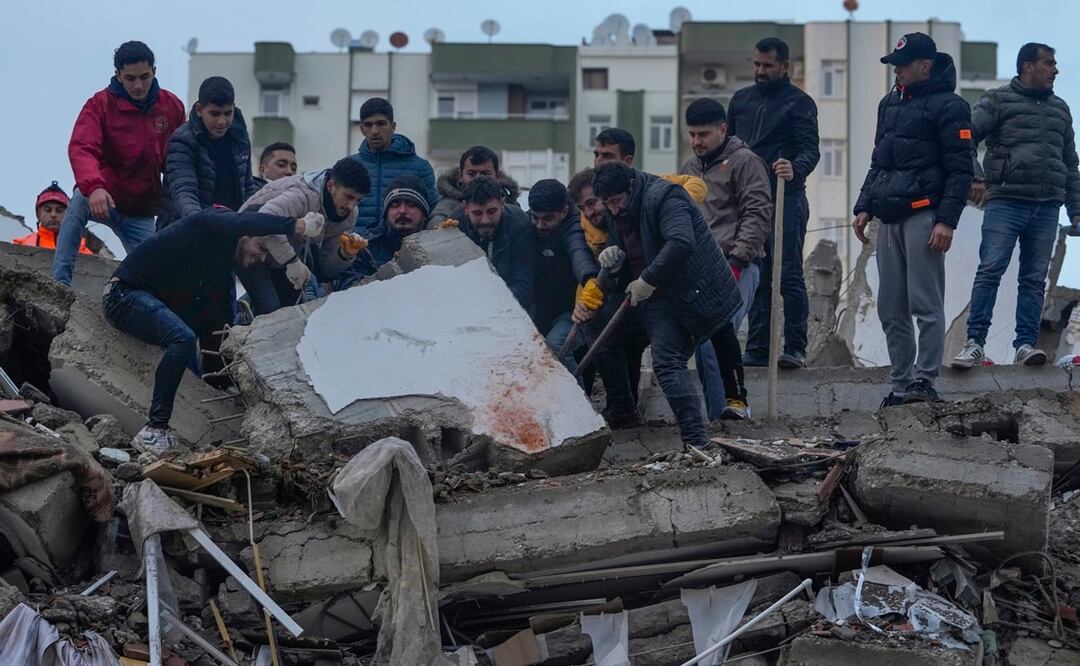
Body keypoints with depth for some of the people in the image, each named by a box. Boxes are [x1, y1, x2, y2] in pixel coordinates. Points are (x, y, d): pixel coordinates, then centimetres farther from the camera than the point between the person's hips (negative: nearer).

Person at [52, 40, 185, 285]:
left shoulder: (172, 106, 0)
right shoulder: (100, 104, -12)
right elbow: (81, 149, -28)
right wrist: (94, 187, -47)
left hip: (142, 212, 4)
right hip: (103, 198, -4)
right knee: (79, 201, -35)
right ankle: (60, 282, -35)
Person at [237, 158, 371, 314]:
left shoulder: (349, 215, -8)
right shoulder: (304, 194, -33)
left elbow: (327, 269, -3)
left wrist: (346, 254, -25)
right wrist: (293, 262, -46)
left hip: (288, 253, 8)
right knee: (270, 308, -23)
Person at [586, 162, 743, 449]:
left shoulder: (663, 197, -20)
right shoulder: (620, 212, 10)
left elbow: (681, 243, -34)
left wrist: (647, 280, -31)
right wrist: (612, 256, -6)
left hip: (686, 294, -10)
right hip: (643, 293, 10)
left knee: (667, 361, -22)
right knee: (600, 325, 13)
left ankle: (695, 439, -26)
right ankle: (620, 407, 26)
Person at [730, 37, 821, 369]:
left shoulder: (799, 102, -1)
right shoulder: (741, 99, 16)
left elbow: (810, 149, -12)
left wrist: (796, 169, -33)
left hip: (786, 199, -6)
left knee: (788, 276, -6)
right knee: (755, 278, 7)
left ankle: (795, 349, -3)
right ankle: (757, 349, 11)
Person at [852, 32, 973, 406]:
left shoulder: (948, 106, -4)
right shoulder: (890, 104, 19)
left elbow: (960, 169, -8)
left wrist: (947, 221, -15)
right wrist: (864, 207, 15)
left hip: (924, 216, -8)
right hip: (889, 218, 8)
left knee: (925, 305, -7)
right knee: (891, 310, 7)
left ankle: (924, 382, -4)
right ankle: (901, 385, 12)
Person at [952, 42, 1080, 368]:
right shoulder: (999, 100, 6)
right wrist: (973, 178, -15)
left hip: (1047, 207, 5)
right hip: (1005, 203, -4)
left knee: (1034, 279, 1)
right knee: (990, 271, -11)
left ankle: (1025, 345, 3)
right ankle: (975, 344, -10)